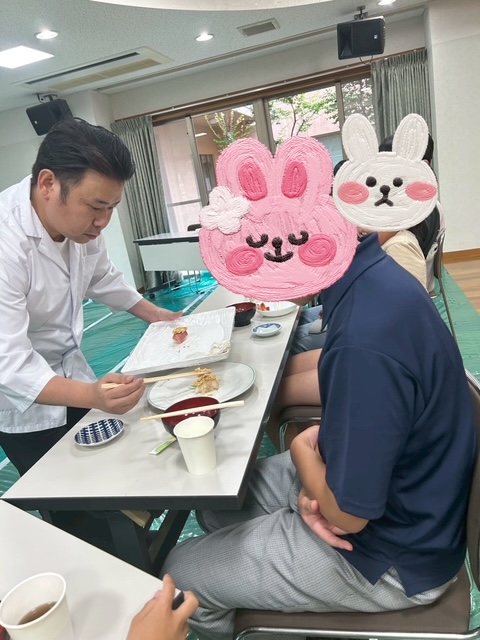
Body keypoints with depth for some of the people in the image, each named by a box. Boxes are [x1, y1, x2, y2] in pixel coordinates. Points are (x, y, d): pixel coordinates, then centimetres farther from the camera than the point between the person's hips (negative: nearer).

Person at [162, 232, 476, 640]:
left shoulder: (367, 339, -37)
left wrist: (302, 451, -6)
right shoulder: (373, 279, -6)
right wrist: (316, 478, -8)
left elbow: (347, 513, -25)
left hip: (392, 557, -8)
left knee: (181, 574, 3)